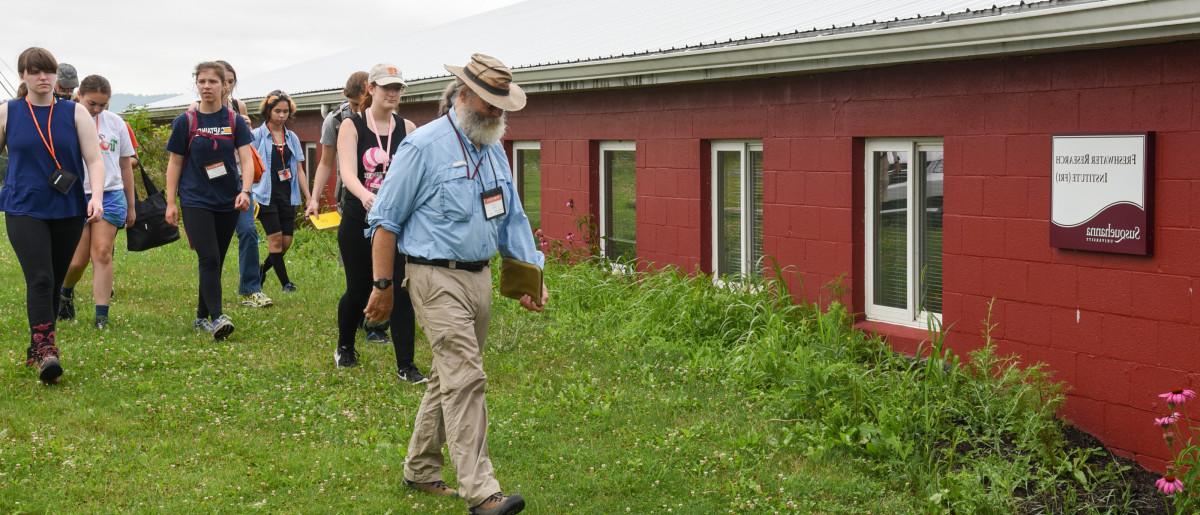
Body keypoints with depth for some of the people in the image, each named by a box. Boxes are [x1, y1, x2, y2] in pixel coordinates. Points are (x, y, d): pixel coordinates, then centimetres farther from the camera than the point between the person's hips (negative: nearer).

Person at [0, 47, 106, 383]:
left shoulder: (75, 113, 3)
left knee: (54, 283, 9)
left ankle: (36, 348, 24)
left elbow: (94, 159, -1)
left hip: (68, 212, 2)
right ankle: (46, 350, -17)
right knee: (40, 279, -16)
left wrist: (96, 196, -15)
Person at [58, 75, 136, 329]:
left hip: (110, 195, 2)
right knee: (77, 259, -1)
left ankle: (102, 315, -4)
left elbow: (126, 165, 15)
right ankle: (65, 291, 32)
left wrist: (130, 206, 17)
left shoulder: (115, 122, 8)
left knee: (102, 253, -8)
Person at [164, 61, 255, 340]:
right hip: (195, 200, -3)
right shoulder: (186, 121, -1)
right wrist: (171, 203, -1)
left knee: (215, 262, 10)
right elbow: (174, 164, 3)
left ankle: (202, 316, 22)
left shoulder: (234, 121, 2)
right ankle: (217, 317, -19)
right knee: (209, 259, -15)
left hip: (227, 202, 3)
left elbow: (247, 159, -5)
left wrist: (245, 191, -22)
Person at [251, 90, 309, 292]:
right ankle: (285, 281, 4)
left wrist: (309, 198, 8)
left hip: (288, 195, 4)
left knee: (286, 241, 3)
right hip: (267, 195, -4)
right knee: (275, 239, -8)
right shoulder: (257, 135, -2)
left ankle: (262, 270, 26)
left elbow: (299, 170, 12)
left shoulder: (292, 137, 11)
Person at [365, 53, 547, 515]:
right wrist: (383, 285, -7)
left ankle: (420, 469, 30)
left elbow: (511, 219, 18)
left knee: (449, 378, 15)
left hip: (479, 277, 8)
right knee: (466, 379, -14)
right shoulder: (424, 146, -10)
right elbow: (386, 220, -7)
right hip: (437, 278, -8)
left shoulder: (494, 151, 12)